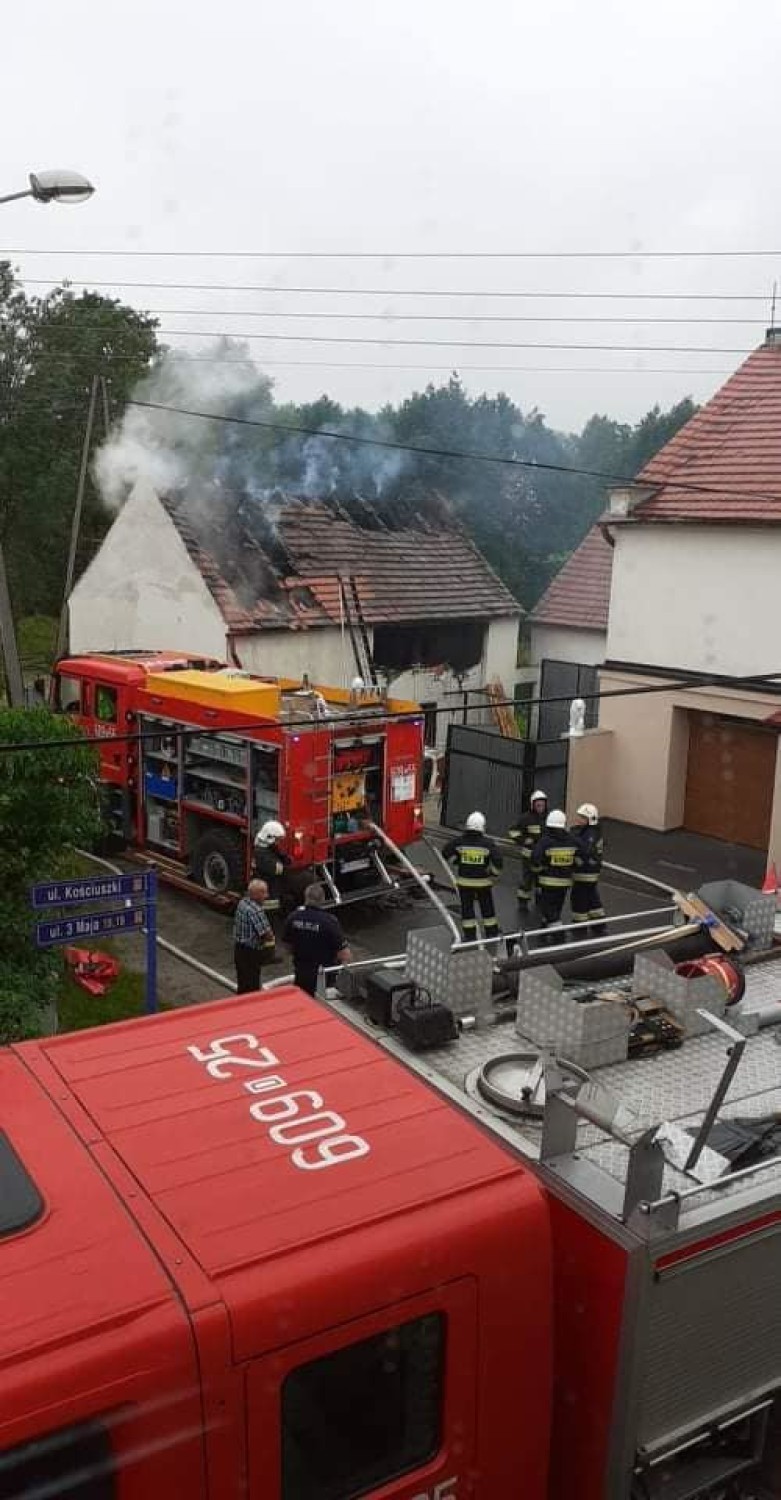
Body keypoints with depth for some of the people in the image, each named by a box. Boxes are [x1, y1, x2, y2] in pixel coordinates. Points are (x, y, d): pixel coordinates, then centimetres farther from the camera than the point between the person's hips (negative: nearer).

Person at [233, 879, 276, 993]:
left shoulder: (242, 902, 2)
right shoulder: (256, 910, -27)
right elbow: (267, 935, -28)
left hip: (239, 948, 9)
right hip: (250, 953, -9)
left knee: (243, 984, 22)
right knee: (251, 986, 2)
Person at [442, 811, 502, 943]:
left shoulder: (459, 841, -10)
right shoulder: (487, 843, -15)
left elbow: (446, 853, -3)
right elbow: (497, 860, -19)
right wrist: (494, 875, -4)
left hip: (464, 882, 1)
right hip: (483, 882, -1)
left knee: (467, 908, 11)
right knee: (487, 908, 16)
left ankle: (469, 936, 15)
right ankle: (492, 934, 26)